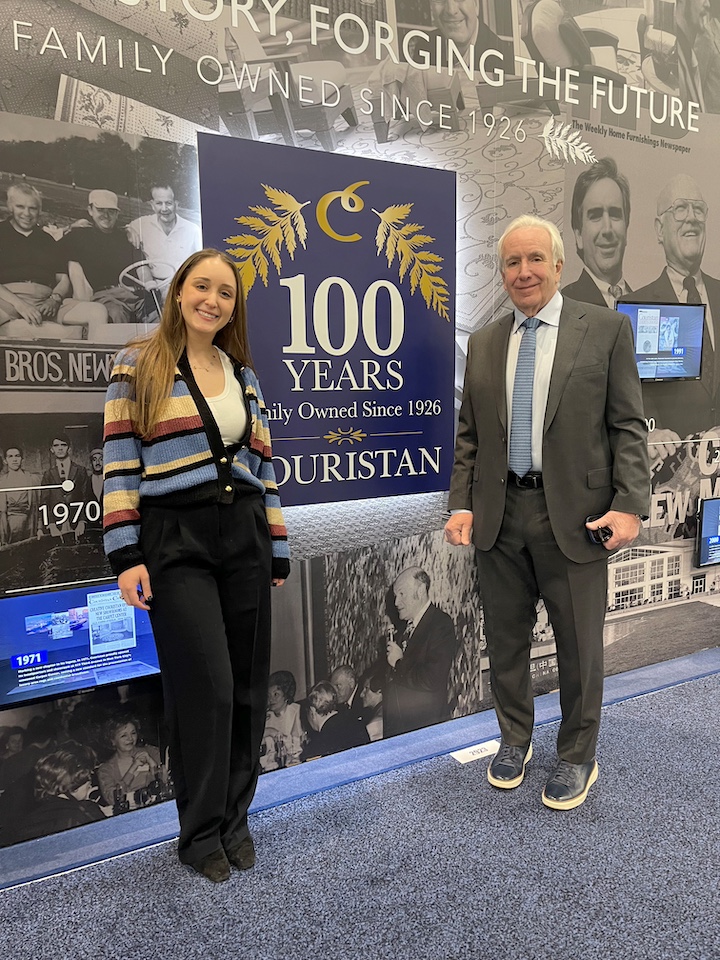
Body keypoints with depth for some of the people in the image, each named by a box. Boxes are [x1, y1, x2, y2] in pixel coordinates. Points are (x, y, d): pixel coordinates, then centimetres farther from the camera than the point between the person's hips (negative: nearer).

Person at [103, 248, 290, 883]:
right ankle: (202, 831, 20)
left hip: (245, 537, 5)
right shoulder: (139, 365, 1)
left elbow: (264, 466, 13)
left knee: (247, 685, 8)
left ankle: (235, 818, 29)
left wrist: (277, 552, 11)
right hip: (175, 543, -4)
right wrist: (126, 556, -10)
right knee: (205, 685, -4)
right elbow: (120, 463, -4)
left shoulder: (245, 375, 13)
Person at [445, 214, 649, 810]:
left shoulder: (607, 329, -1)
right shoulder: (483, 343, 10)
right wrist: (462, 505, 1)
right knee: (505, 641, 15)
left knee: (579, 647, 10)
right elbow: (469, 435, 10)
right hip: (499, 514, 3)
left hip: (575, 514, -3)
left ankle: (578, 758, 33)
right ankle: (515, 740, 38)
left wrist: (629, 505, -13)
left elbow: (627, 427, -3)